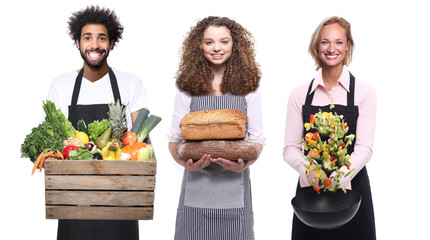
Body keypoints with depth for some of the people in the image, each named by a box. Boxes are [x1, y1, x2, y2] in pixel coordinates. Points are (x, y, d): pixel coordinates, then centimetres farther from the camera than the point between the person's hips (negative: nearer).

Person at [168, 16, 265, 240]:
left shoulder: (248, 88, 6)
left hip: (234, 185, 0)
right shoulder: (187, 88, 5)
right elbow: (175, 139, 7)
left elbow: (257, 139, 7)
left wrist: (245, 164, -13)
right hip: (196, 185, 0)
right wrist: (185, 163, -13)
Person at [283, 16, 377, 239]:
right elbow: (290, 148, 0)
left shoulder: (364, 93, 0)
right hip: (309, 190, 1)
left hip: (350, 188, -1)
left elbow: (365, 147, -8)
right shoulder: (300, 94, 4)